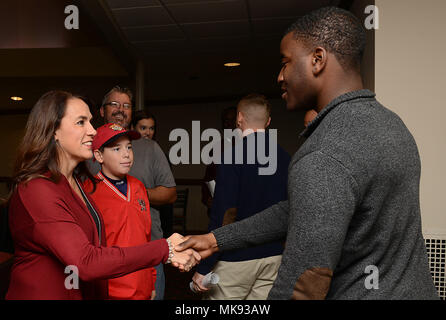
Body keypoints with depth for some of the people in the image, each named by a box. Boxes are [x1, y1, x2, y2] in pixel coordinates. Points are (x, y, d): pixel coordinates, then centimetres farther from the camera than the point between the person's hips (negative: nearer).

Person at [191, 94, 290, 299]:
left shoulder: (233, 156, -15)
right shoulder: (284, 158, 4)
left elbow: (222, 214, -19)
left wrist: (203, 268, -14)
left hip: (236, 258, -6)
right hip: (274, 255, 6)